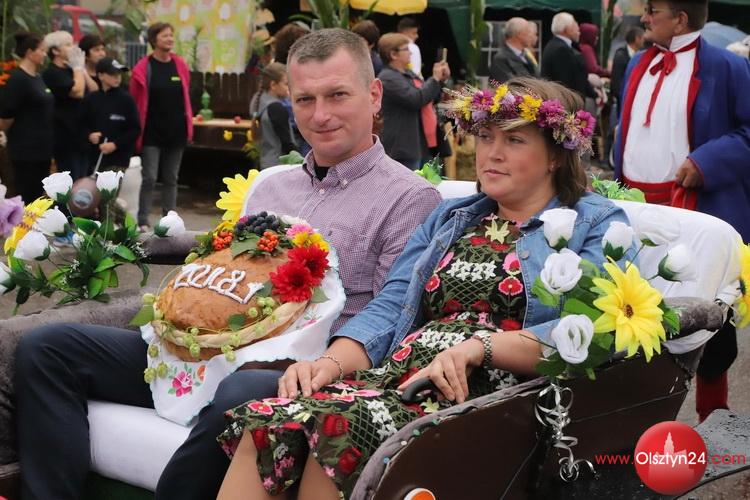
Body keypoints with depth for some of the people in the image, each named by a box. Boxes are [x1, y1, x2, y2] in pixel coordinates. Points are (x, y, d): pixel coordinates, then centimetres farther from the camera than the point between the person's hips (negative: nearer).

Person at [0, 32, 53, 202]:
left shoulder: (38, 78, 13)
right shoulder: (17, 79, -15)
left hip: (41, 148, 9)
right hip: (25, 150, -9)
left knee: (38, 198, 12)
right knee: (26, 199, -5)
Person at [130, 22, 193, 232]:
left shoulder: (180, 65, 6)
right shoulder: (143, 68, -7)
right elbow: (135, 101, -4)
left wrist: (188, 125, 11)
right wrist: (137, 131, -6)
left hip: (176, 131, 4)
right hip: (152, 132, -4)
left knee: (171, 178, 11)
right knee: (149, 178, -5)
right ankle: (143, 221, 2)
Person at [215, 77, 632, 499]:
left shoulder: (598, 224, 9)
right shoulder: (450, 218, 27)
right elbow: (388, 309, 15)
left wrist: (478, 345, -23)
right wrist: (332, 361, -6)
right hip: (395, 377, 5)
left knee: (338, 424, -34)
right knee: (267, 423, -26)